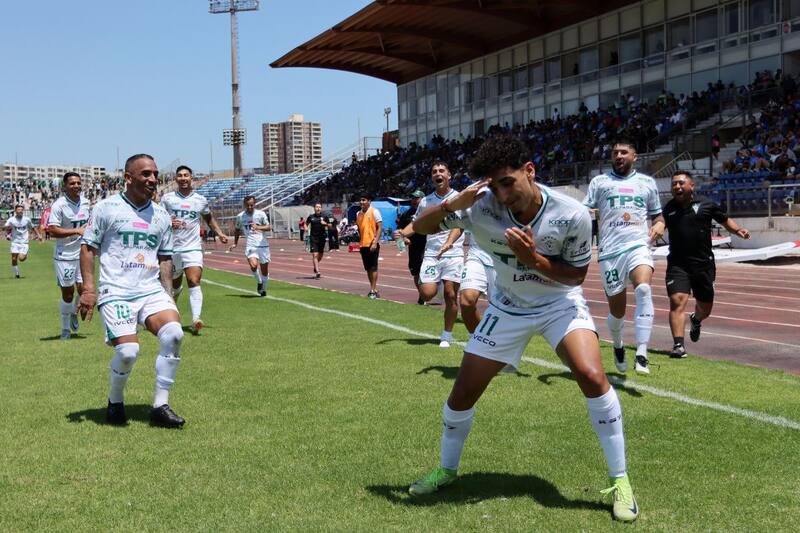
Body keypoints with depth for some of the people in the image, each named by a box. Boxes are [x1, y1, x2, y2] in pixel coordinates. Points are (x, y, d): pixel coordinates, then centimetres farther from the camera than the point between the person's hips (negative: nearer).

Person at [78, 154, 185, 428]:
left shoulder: (161, 215, 14)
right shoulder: (107, 207, 1)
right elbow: (87, 247, 2)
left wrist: (169, 294, 13)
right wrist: (89, 288, -7)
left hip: (151, 291, 4)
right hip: (115, 292, -4)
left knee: (174, 333, -21)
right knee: (128, 350, -20)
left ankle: (160, 406, -9)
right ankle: (115, 402, 11)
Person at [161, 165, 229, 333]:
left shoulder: (201, 200, 7)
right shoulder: (167, 198, 3)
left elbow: (209, 218, 24)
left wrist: (219, 232, 10)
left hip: (193, 248, -1)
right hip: (172, 248, 1)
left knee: (194, 282, -19)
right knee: (175, 285, 16)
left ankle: (196, 319, -29)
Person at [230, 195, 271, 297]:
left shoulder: (261, 214, 1)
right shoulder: (240, 216, 8)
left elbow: (269, 227, -8)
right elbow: (237, 230, 24)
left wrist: (258, 227, -25)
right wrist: (235, 243, 19)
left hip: (263, 245, 0)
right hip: (250, 245, 0)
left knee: (264, 270, 6)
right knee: (253, 265, -25)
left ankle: (263, 289, 29)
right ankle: (259, 282, 2)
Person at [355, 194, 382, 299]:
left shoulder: (374, 212, -6)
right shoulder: (359, 214, 12)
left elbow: (380, 228, -10)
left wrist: (375, 242, -18)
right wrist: (358, 241, 13)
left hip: (372, 244, -7)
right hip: (363, 244, 7)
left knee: (373, 267, -6)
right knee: (368, 268, 9)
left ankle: (373, 291, -5)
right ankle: (373, 289, 16)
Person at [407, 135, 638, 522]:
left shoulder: (572, 215, -28)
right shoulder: (481, 206, -24)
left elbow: (576, 275, -14)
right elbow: (420, 226, -17)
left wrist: (534, 259, -33)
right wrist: (454, 203, -38)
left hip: (560, 302, -2)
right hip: (507, 306, 2)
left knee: (592, 377, -26)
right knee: (462, 393, 3)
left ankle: (620, 482, -10)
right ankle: (447, 470, 32)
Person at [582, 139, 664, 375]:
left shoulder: (647, 182, 16)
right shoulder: (599, 182, 12)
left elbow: (656, 213, 24)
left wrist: (659, 224, 1)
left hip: (638, 246, 0)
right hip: (609, 251, 0)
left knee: (643, 289, -28)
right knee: (617, 308, 7)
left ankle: (641, 355, -29)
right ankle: (618, 347, 39)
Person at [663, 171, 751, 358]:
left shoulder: (706, 205, 1)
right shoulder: (668, 209, 5)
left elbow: (725, 220, 14)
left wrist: (738, 230, -3)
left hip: (704, 263, 1)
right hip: (678, 264, -1)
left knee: (705, 307, 14)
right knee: (677, 300, -20)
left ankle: (695, 320, 51)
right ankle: (678, 345, -19)